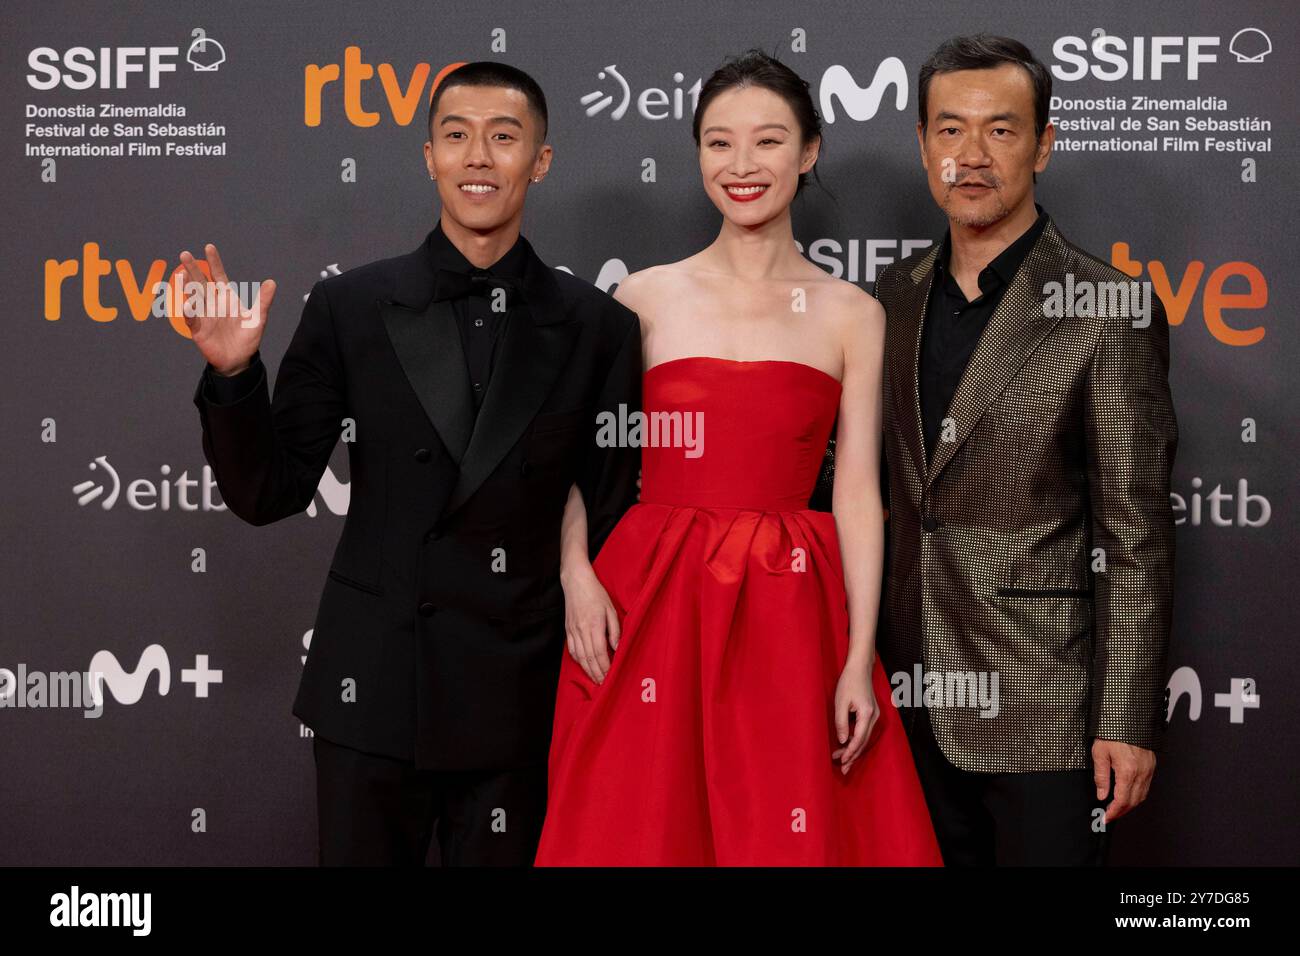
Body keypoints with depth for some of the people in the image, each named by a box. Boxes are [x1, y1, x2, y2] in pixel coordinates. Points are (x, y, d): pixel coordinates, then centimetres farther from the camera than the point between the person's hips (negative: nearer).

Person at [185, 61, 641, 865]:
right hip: (373, 690, 0)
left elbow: (613, 519, 4)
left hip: (517, 701, 0)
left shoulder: (598, 328, -2)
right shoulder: (350, 308, -1)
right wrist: (233, 374, -15)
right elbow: (269, 495, 0)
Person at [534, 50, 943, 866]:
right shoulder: (649, 296, 5)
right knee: (641, 828, 3)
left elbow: (858, 492, 1)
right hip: (649, 604, 0)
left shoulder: (851, 315, 5)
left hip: (789, 612, 0)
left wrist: (859, 661, -6)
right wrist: (577, 575, -10)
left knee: (789, 833, 3)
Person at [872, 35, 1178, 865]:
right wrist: (874, 661, 11)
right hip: (923, 696, 6)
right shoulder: (899, 293, 7)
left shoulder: (1109, 312, -11)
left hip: (1044, 708, -5)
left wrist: (1128, 722, -13)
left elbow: (1136, 538, -11)